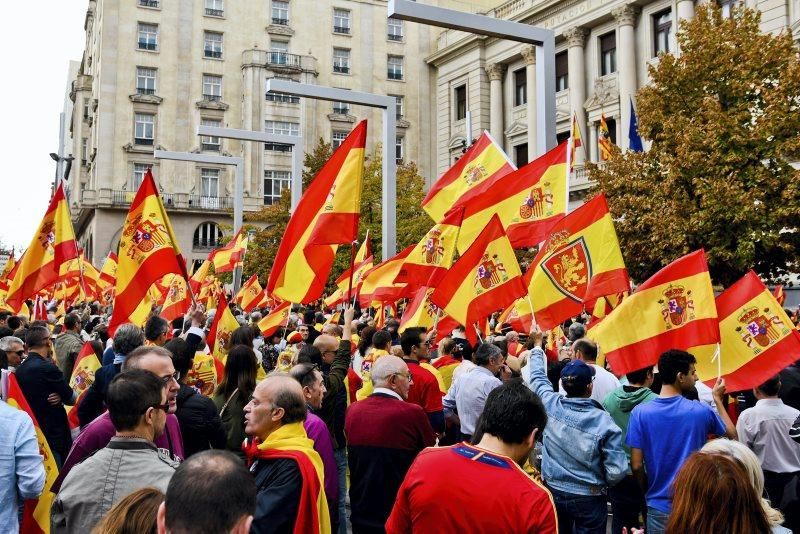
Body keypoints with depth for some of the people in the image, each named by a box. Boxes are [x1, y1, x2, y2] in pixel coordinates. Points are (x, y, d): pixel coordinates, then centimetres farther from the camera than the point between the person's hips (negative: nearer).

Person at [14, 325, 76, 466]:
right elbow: (71, 398, -11)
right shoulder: (48, 367, -19)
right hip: (53, 434, -8)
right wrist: (61, 397, 10)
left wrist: (59, 397, -4)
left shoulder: (20, 369, 6)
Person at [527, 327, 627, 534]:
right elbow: (617, 472, -21)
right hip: (589, 499, -4)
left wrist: (537, 344, 22)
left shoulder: (551, 405, -13)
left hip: (553, 491, 4)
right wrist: (600, 484, 1)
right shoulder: (604, 422, -22)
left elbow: (537, 377, 8)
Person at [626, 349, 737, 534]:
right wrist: (718, 399, 17)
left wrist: (648, 491, 9)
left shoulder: (640, 412, -11)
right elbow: (732, 435, 9)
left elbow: (637, 466, -10)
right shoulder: (700, 411, -11)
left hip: (659, 505, 0)